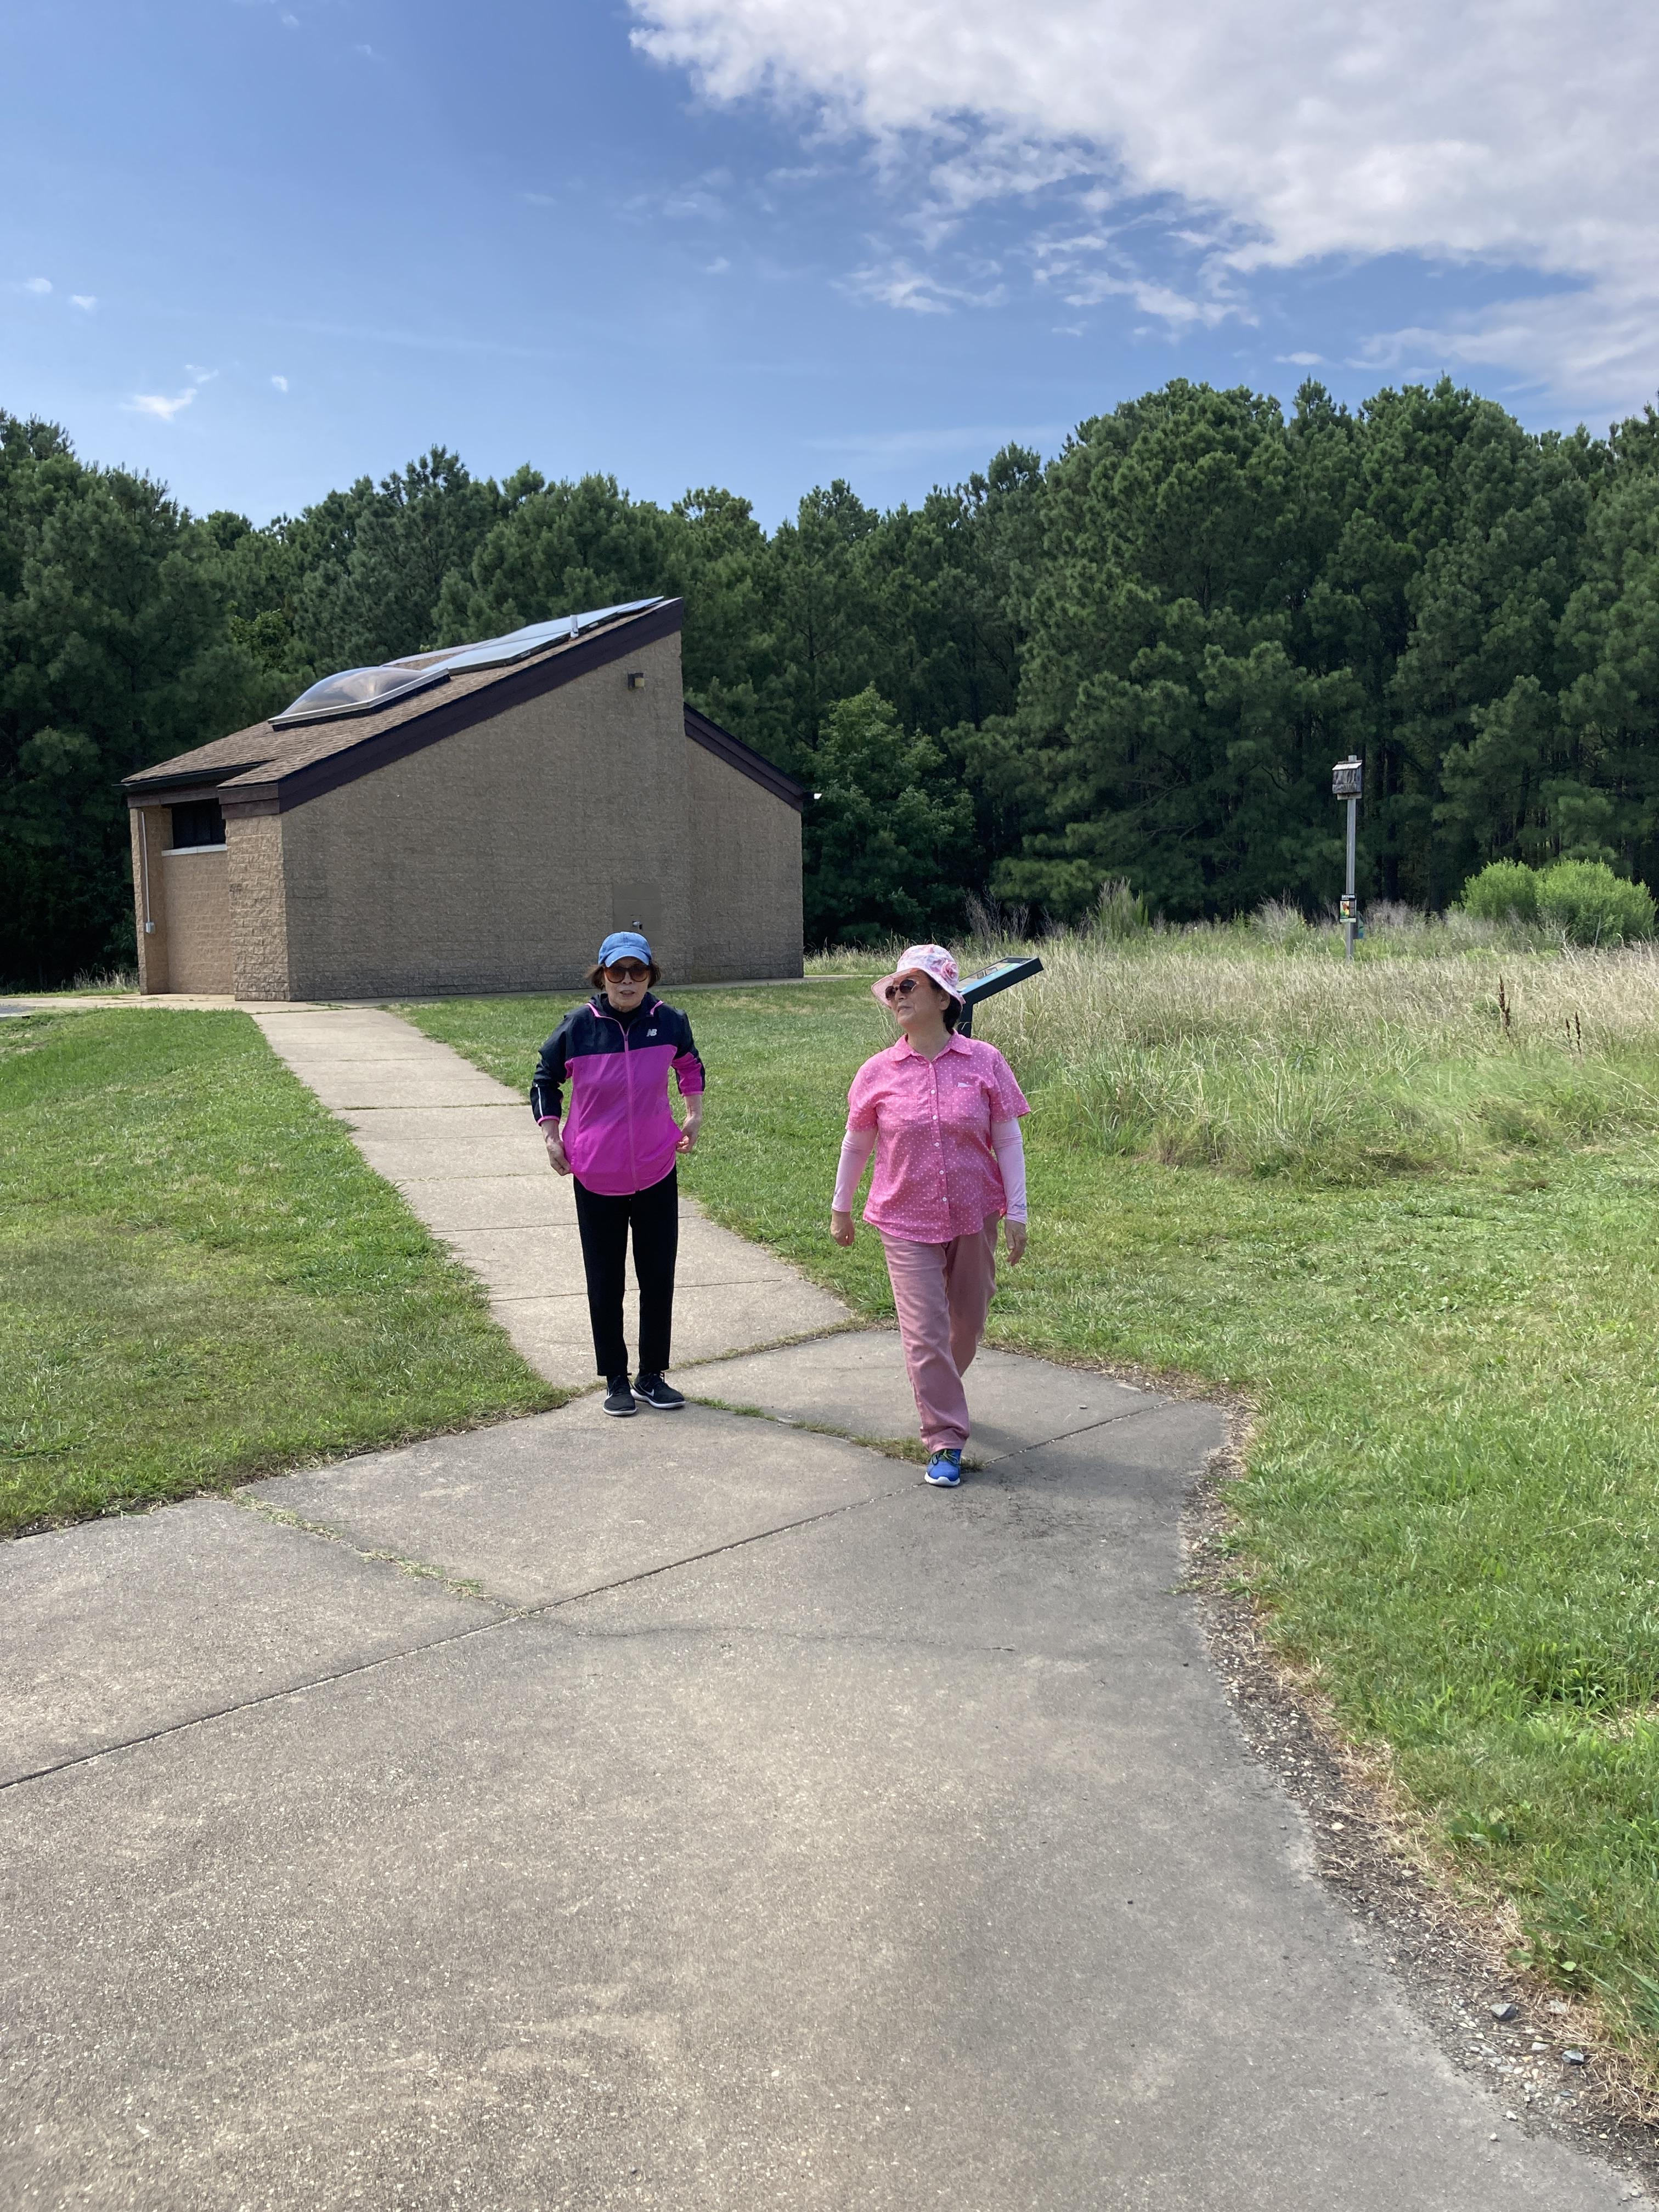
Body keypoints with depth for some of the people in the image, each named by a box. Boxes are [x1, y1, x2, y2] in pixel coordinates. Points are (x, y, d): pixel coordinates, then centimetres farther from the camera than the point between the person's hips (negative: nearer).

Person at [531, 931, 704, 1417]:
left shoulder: (669, 1022, -5)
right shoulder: (578, 1026, -10)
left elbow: (690, 1065, 18)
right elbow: (546, 1080, 5)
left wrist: (694, 1114, 10)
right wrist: (552, 1138, -2)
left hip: (657, 1172, 2)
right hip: (596, 1176, -1)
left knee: (659, 1277, 8)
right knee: (605, 1281, 8)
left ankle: (652, 1376, 23)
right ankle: (616, 1380, 21)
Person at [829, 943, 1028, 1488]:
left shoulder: (984, 1062, -7)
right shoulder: (878, 1073, -6)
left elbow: (1008, 1140, -2)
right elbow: (856, 1144, 7)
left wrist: (1017, 1213, -4)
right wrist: (840, 1208, 15)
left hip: (974, 1217, 1)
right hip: (907, 1221, -1)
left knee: (968, 1321, 17)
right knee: (925, 1331, -4)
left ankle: (940, 1392, 46)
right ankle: (945, 1441, 6)